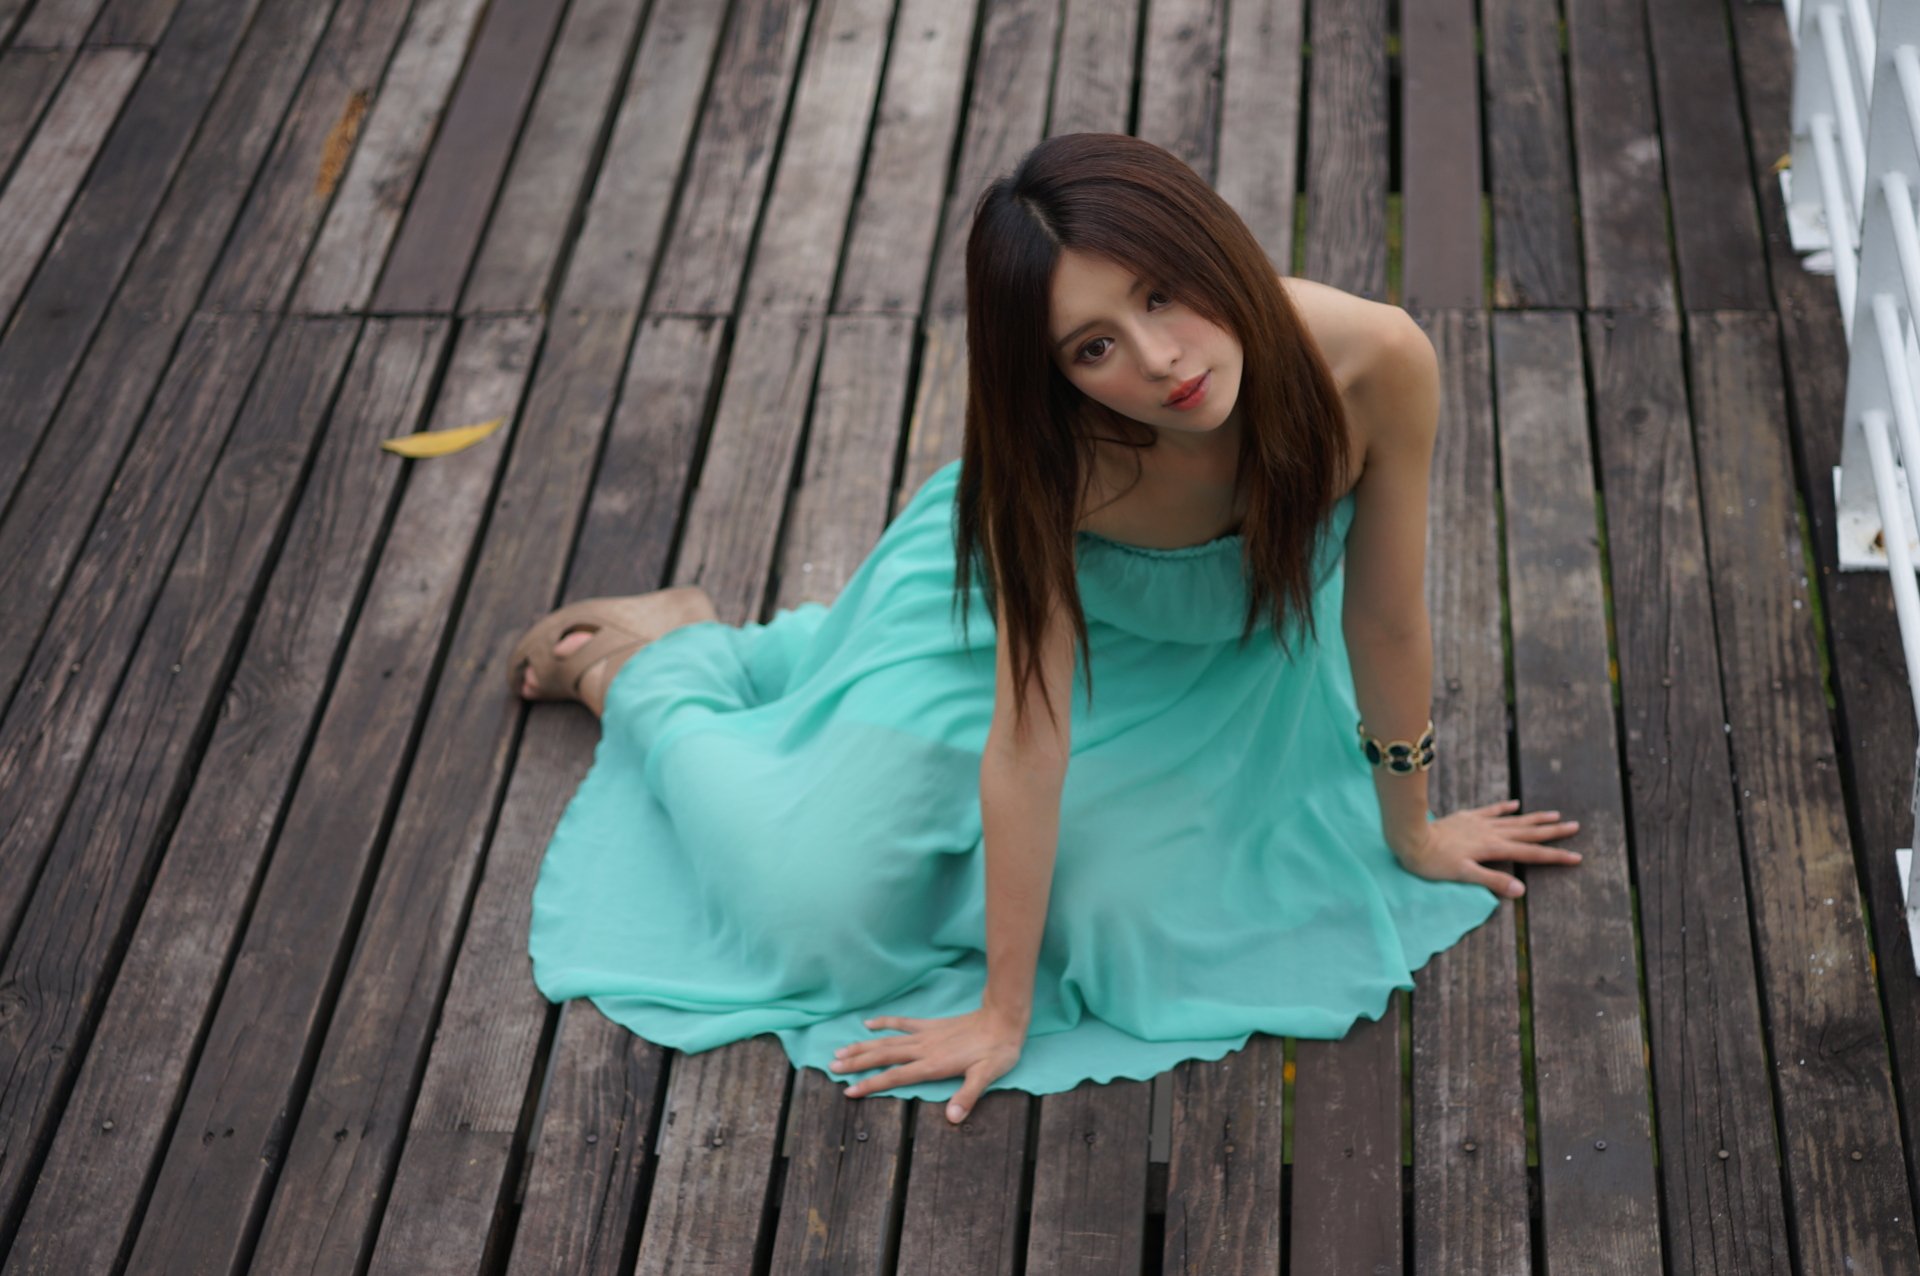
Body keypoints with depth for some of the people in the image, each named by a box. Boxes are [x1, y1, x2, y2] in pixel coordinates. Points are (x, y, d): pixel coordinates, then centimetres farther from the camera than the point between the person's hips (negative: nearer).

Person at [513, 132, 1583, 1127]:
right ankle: (644, 670, 23)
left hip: (1231, 659, 4)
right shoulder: (1052, 456, -41)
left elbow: (1388, 616, -20)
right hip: (999, 604, -3)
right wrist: (1004, 1013, -23)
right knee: (812, 915, -11)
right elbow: (1030, 739, -32)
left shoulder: (1375, 362, -37)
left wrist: (1409, 830, -3)